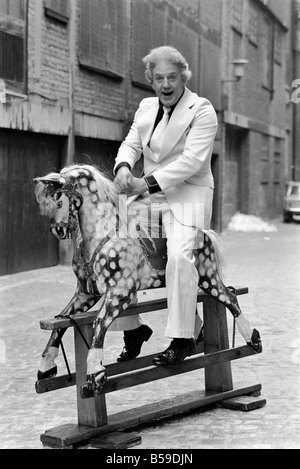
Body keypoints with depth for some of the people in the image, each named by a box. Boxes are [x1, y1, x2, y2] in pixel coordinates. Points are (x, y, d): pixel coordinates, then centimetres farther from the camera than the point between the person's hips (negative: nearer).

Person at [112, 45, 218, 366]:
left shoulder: (202, 111, -6)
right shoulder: (145, 108, 15)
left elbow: (191, 161, -16)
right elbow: (131, 144, 12)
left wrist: (148, 183, -23)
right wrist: (123, 167, -14)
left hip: (187, 196, -6)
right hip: (148, 196, 7)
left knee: (179, 256, -29)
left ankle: (182, 338, -21)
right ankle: (132, 329, 8)